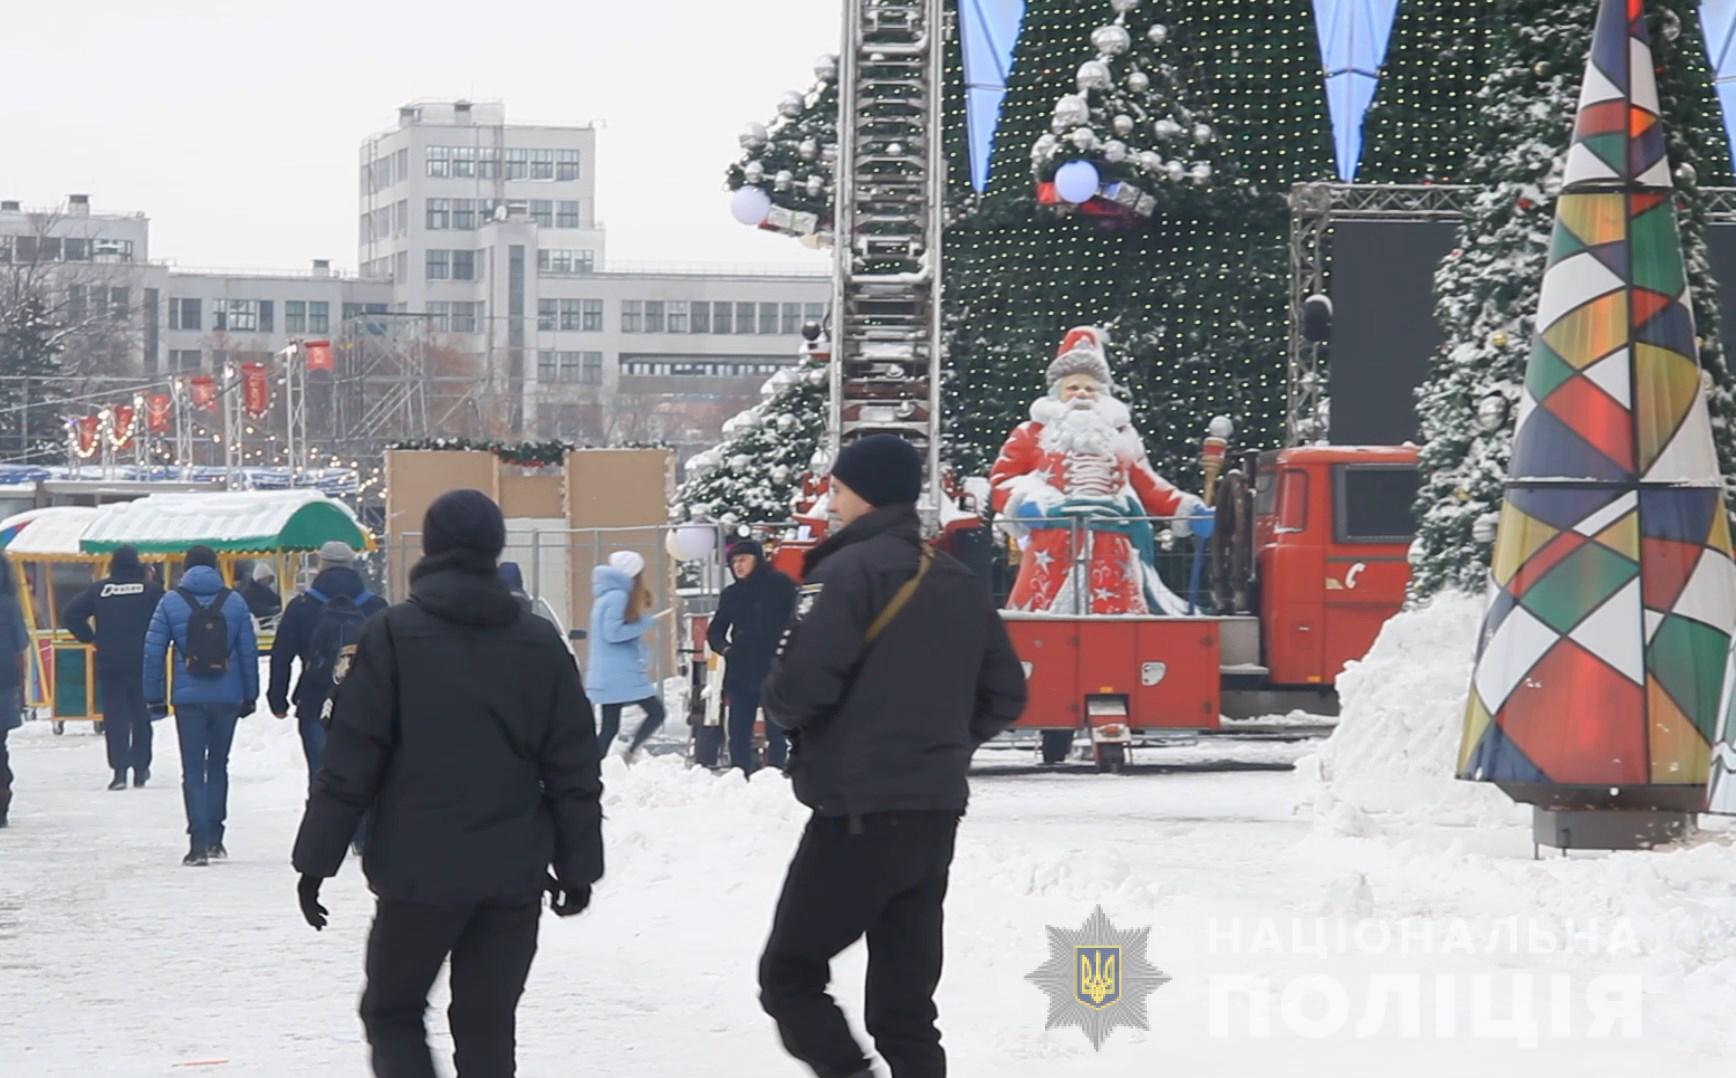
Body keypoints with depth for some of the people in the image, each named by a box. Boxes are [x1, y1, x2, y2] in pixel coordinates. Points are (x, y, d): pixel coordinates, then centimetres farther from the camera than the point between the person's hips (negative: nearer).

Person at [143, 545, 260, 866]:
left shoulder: (171, 602, -2)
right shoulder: (235, 602, 1)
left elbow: (154, 650, -4)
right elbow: (249, 651, 3)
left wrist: (154, 696, 2)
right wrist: (250, 695, 10)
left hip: (188, 698, -2)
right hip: (227, 698, 2)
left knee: (193, 769, 1)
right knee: (218, 765, 17)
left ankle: (199, 842, -9)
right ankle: (214, 837, 17)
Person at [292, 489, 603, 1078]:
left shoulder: (392, 635, -5)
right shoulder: (541, 643, 5)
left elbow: (348, 762, -7)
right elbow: (574, 770, 7)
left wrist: (316, 860, -1)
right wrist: (578, 866, 14)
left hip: (419, 873, -3)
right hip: (514, 875, 3)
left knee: (391, 1012, 11)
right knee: (487, 1024, 11)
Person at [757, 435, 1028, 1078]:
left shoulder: (849, 572, -12)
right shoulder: (961, 584, 12)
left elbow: (798, 687, -19)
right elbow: (1004, 697, 16)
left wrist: (781, 711, 2)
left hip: (858, 816, -7)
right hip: (936, 816, 7)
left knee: (790, 974, 3)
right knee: (905, 1001, 10)